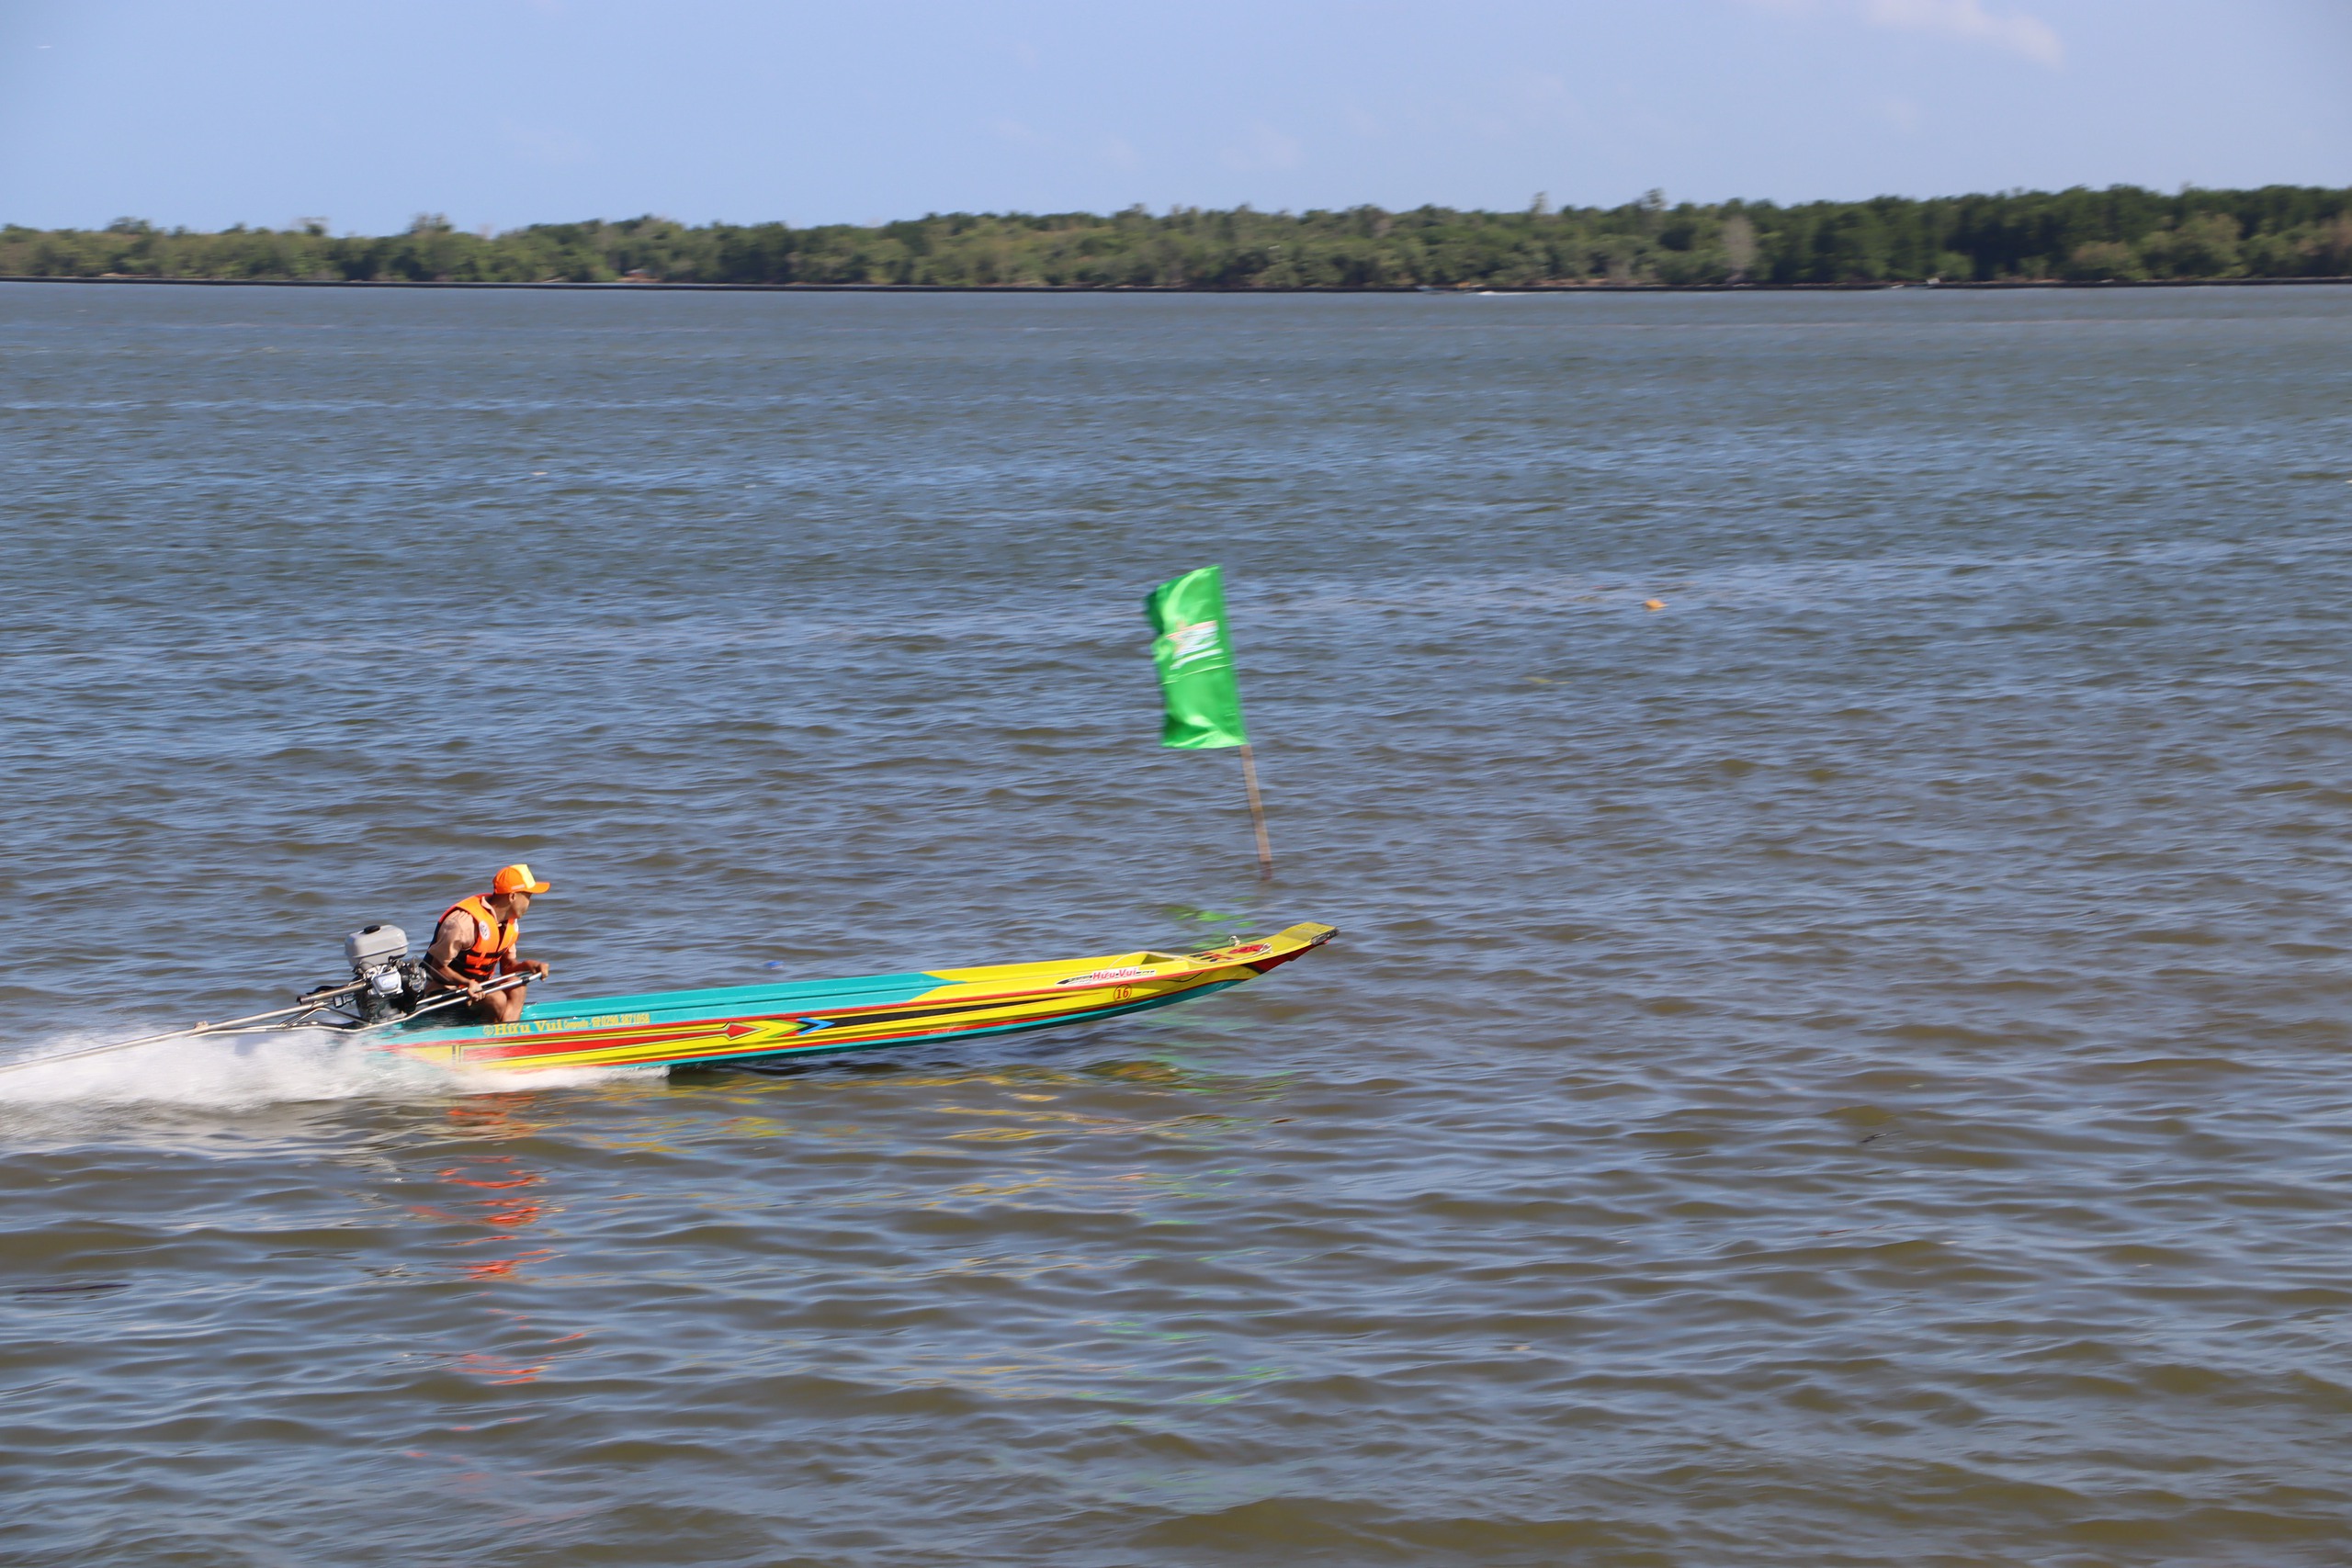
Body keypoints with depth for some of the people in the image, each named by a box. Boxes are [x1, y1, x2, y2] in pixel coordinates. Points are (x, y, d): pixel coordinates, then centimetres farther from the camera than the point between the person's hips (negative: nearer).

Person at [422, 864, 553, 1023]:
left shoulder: (510, 923, 3)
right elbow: (437, 968, -20)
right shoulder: (466, 921, -25)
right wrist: (467, 983, -36)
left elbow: (507, 966, 9)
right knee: (497, 1000, -29)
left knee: (517, 988, -17)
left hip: (477, 987, 8)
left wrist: (526, 965, -13)